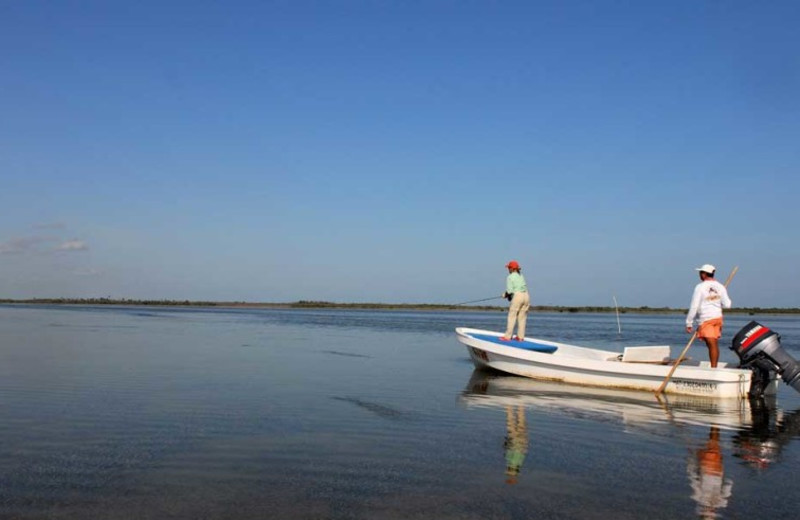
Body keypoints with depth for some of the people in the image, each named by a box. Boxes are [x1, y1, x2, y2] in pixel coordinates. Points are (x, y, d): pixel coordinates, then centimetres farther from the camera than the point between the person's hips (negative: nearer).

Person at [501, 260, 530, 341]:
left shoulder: (510, 277, -3)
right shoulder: (521, 276, 18)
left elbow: (509, 290, -11)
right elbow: (524, 287, 16)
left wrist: (505, 295, 11)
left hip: (517, 296, -7)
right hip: (526, 295, 7)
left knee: (512, 317, 0)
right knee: (522, 317, 10)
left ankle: (508, 336, 2)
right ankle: (520, 336, 12)